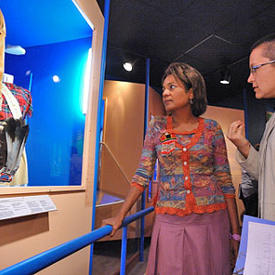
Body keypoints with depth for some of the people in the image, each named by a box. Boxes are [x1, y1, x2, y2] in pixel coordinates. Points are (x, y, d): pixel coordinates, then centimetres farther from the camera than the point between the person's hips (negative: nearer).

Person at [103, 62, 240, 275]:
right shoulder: (157, 127, 1)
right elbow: (142, 175, 0)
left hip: (211, 220, 0)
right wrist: (120, 216, -5)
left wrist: (236, 232, -1)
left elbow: (225, 180, 0)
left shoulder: (212, 129, -1)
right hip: (169, 222, 1)